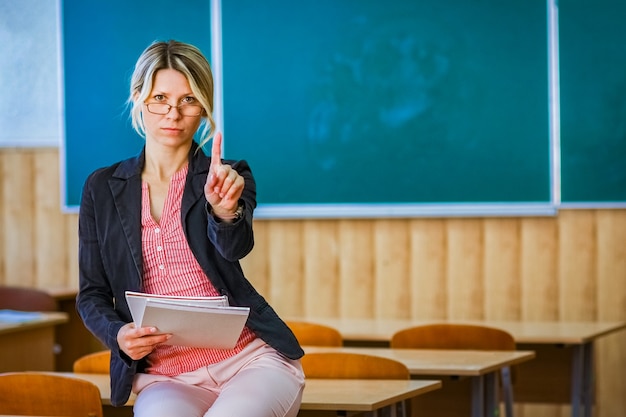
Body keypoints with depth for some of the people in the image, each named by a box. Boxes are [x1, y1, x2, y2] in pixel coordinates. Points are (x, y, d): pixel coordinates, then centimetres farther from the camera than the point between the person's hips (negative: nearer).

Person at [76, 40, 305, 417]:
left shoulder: (229, 178, 7)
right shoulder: (103, 189, 11)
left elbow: (234, 247, -15)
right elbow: (92, 294, 13)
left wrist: (226, 211, -38)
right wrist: (118, 335, -9)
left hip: (252, 359, 0)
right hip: (163, 377, 0)